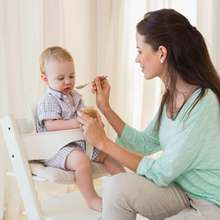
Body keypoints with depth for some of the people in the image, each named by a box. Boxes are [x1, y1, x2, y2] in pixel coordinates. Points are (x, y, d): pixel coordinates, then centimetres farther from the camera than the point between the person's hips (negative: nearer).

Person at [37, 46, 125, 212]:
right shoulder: (48, 101, -12)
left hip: (80, 143, 9)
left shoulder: (75, 96, 14)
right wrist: (76, 123, -32)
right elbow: (51, 126, -24)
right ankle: (92, 199, -19)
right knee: (81, 159, -35)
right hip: (58, 147, -9)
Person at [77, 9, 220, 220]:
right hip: (183, 192, 7)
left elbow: (162, 173, -20)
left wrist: (104, 143, -15)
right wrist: (105, 108, 8)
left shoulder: (203, 103, -24)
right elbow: (145, 143, 12)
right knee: (118, 185, -18)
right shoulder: (172, 96, 1)